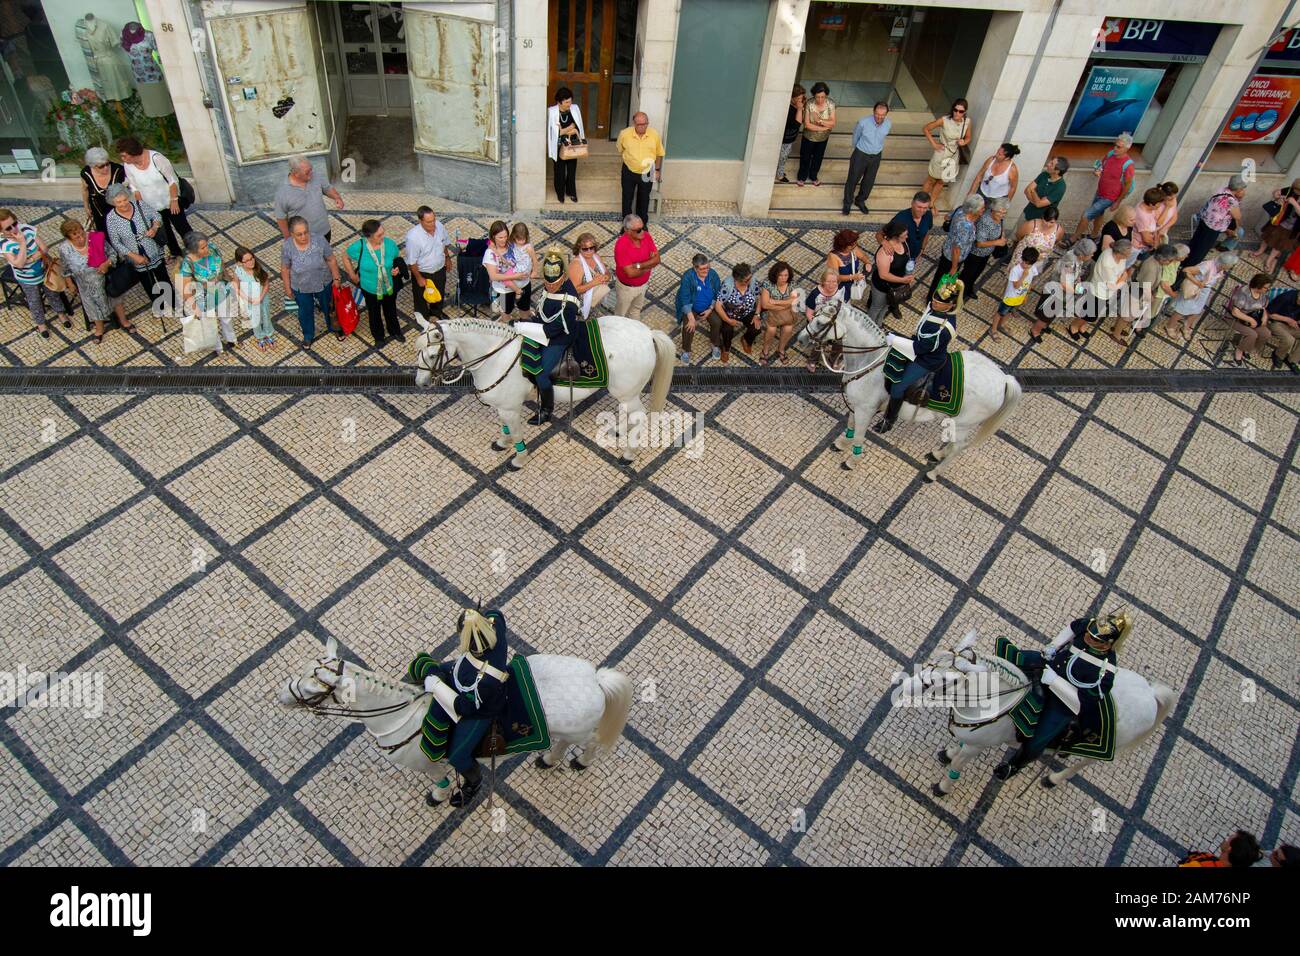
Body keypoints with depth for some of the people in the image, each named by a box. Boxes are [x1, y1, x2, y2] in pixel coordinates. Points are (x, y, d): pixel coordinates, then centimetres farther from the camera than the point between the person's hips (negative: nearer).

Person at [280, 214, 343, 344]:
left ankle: (334, 327, 55)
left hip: (323, 283, 0)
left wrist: (336, 278, -7)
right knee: (305, 311, 23)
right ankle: (308, 335, 51)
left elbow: (331, 260, -13)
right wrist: (287, 288, -3)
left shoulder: (319, 240, -26)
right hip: (301, 288, 0)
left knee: (328, 307, 25)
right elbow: (285, 269, -11)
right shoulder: (286, 246, -25)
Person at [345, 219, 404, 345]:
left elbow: (396, 260, -1)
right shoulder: (359, 247, -27)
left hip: (389, 287, 2)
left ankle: (395, 331, 58)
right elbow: (346, 258, -5)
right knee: (374, 314, 24)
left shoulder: (390, 244, -22)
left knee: (391, 311, 28)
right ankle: (378, 337, 51)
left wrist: (396, 269, -20)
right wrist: (352, 275, -2)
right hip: (370, 289, -1)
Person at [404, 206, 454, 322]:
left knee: (439, 295, 29)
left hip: (440, 270, 5)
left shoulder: (439, 225, -18)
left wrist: (447, 258, 16)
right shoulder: (413, 236, -34)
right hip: (422, 273, -5)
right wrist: (419, 278, -16)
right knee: (421, 300, 19)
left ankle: (436, 314, 57)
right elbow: (411, 261, -23)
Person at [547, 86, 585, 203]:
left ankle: (571, 192, 35)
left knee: (572, 169, 16)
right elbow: (551, 131, -15)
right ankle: (560, 193, 29)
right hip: (559, 146, -3)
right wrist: (568, 130, -19)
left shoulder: (575, 108, -5)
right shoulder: (552, 111, -15)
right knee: (560, 171, 10)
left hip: (573, 145, 3)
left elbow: (579, 126, 5)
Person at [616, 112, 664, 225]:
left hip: (647, 173, 1)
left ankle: (643, 223, 34)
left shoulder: (655, 135, -12)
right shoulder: (624, 134, -15)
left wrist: (657, 170, 3)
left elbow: (659, 154, 2)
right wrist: (628, 159, 3)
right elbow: (620, 150, 5)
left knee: (644, 199, 16)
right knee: (627, 198, 12)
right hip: (629, 172, 0)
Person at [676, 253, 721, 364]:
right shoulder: (687, 277, -23)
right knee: (689, 326, -27)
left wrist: (710, 309, -15)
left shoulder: (713, 274, -11)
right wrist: (691, 318, -31)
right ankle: (686, 351, -3)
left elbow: (718, 294, -3)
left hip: (709, 308, 3)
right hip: (691, 308, -3)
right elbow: (685, 299, -24)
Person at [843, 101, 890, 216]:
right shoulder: (863, 122, -25)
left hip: (876, 157, 3)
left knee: (869, 181, 17)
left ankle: (860, 201, 41)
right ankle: (847, 202, 32)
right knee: (853, 180, 10)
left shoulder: (889, 123, -15)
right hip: (860, 155, -3)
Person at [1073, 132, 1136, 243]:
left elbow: (1127, 185, -18)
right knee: (1098, 214, 26)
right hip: (1099, 192, 7)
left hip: (1109, 198, -7)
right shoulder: (1111, 153, -10)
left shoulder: (1128, 164, -28)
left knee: (1087, 215, -8)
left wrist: (1118, 202, -11)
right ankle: (1093, 236, 48)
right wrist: (1096, 171, -15)